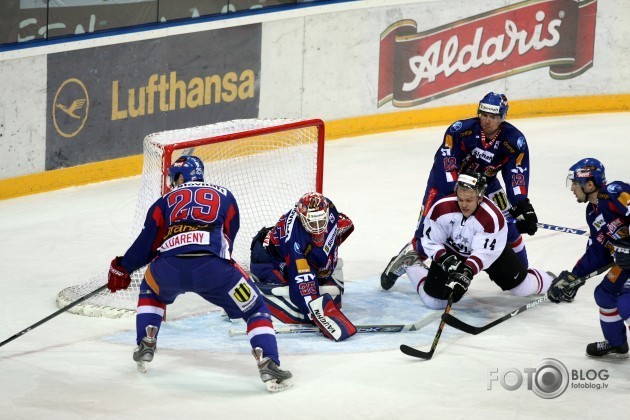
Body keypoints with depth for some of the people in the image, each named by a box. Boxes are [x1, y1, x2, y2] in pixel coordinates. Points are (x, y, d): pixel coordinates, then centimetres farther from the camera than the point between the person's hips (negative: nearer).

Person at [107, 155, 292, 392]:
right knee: (254, 309, 12)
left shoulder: (165, 202, 27)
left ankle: (145, 347, 27)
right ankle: (268, 364, -9)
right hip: (212, 266, -2)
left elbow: (146, 244, 27)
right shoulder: (224, 197, 27)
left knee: (151, 291, 37)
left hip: (168, 267, 2)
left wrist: (122, 268, 43)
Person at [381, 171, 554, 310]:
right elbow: (430, 241, -18)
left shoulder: (493, 217, -34)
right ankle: (409, 262, 18)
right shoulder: (441, 208, -29)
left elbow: (483, 254, -34)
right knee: (434, 301, -7)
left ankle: (550, 281, 31)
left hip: (490, 249, 0)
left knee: (522, 287, -4)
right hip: (450, 252, 0)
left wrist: (467, 273, -48)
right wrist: (446, 259, -33)